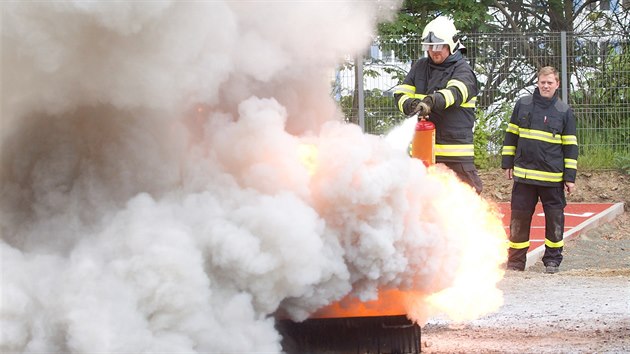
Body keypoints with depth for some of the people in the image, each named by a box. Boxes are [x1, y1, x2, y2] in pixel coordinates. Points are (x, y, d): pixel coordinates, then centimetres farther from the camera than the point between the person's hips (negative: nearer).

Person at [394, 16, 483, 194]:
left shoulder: (462, 71, -4)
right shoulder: (420, 67, 13)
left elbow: (455, 92, -25)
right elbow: (400, 94, 9)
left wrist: (432, 101, -45)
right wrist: (410, 105, -16)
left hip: (456, 151, -5)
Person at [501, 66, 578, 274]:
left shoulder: (564, 111, 2)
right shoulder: (523, 105, 6)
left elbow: (570, 147, 3)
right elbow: (510, 136, 14)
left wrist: (570, 177, -1)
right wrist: (507, 163, 9)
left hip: (553, 178, -1)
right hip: (524, 175, 1)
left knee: (554, 219, 3)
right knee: (519, 218, 3)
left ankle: (552, 260, 16)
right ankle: (515, 261, 11)